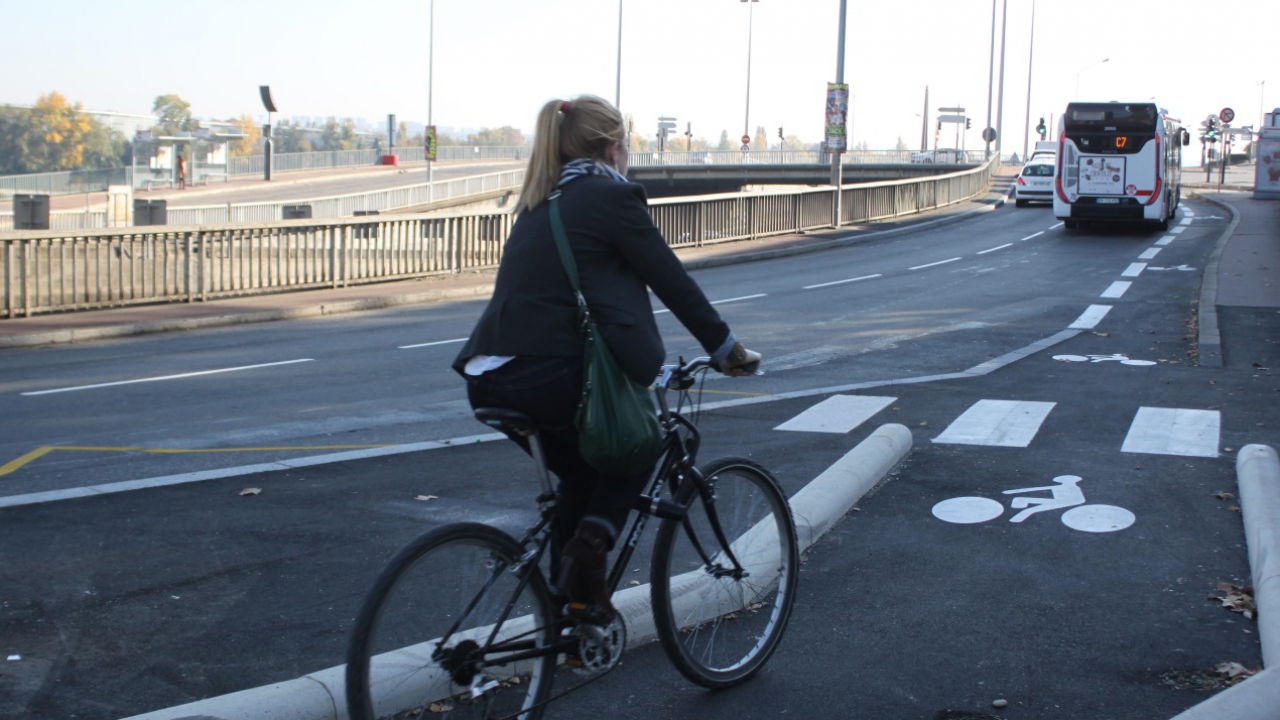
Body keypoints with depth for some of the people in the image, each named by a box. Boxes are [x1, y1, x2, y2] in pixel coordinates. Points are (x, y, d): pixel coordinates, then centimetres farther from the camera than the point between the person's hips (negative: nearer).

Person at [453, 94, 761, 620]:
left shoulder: (541, 203, 23)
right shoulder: (612, 196, -1)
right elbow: (672, 282, 2)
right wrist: (728, 349, 15)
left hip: (488, 380, 7)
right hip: (549, 376, -7)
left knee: (580, 473, 28)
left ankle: (564, 595, 27)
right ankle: (591, 542, 0)